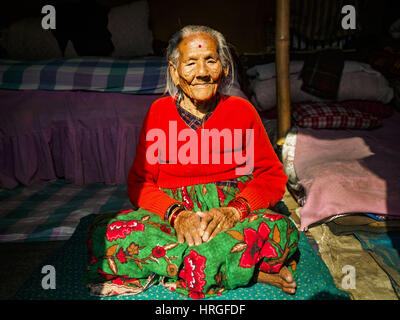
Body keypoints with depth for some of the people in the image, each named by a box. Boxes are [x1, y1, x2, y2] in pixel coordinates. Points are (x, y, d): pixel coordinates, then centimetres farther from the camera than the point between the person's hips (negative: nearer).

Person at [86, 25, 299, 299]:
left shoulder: (242, 110, 6)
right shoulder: (160, 112, 7)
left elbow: (273, 176, 5)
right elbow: (140, 182, 4)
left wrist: (235, 209, -15)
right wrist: (176, 214, -16)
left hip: (232, 212, -2)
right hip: (171, 211, 3)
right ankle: (247, 270, -24)